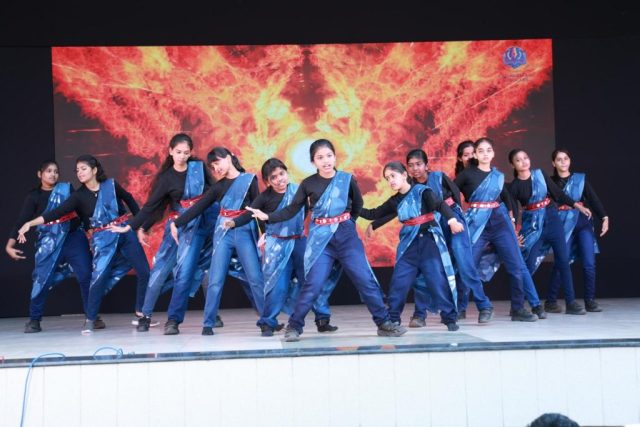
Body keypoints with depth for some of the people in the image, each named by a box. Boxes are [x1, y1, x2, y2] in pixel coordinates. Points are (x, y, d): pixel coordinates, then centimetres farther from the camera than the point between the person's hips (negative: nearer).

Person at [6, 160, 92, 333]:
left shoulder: (67, 189, 8)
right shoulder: (33, 196, 4)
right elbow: (22, 220, -1)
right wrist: (10, 245, -9)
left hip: (74, 237, 1)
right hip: (49, 242, -1)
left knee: (86, 275, -6)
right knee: (42, 280, -6)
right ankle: (34, 320, 8)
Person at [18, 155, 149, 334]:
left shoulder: (111, 184, -3)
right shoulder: (79, 195, -5)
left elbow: (129, 199, 12)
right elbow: (57, 212, -14)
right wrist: (29, 223, -23)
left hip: (126, 231, 2)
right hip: (103, 239, -1)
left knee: (144, 271, 1)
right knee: (99, 277, -13)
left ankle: (142, 313, 16)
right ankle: (90, 320, 2)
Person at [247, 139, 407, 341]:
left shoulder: (347, 179, 0)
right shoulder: (308, 184, -1)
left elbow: (357, 205, 16)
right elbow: (291, 210, -1)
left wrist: (347, 221, 12)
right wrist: (267, 217, -11)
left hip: (347, 236, 1)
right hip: (321, 239, -1)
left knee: (366, 280, 0)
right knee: (313, 284, -8)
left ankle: (384, 323, 10)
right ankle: (294, 326, 4)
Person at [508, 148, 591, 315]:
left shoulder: (540, 174, 1)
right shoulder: (514, 186, -6)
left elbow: (558, 193, 5)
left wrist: (577, 205, 1)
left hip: (552, 219, 3)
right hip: (532, 224, -3)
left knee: (563, 259, 0)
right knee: (529, 264, -7)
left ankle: (571, 302, 6)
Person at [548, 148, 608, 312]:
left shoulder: (580, 179, 8)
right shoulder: (550, 182, 6)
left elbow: (593, 198, -2)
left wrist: (604, 217, -14)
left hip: (583, 223, 2)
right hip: (563, 225, -2)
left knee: (589, 263, -5)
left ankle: (590, 300, 5)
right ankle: (550, 301, 2)